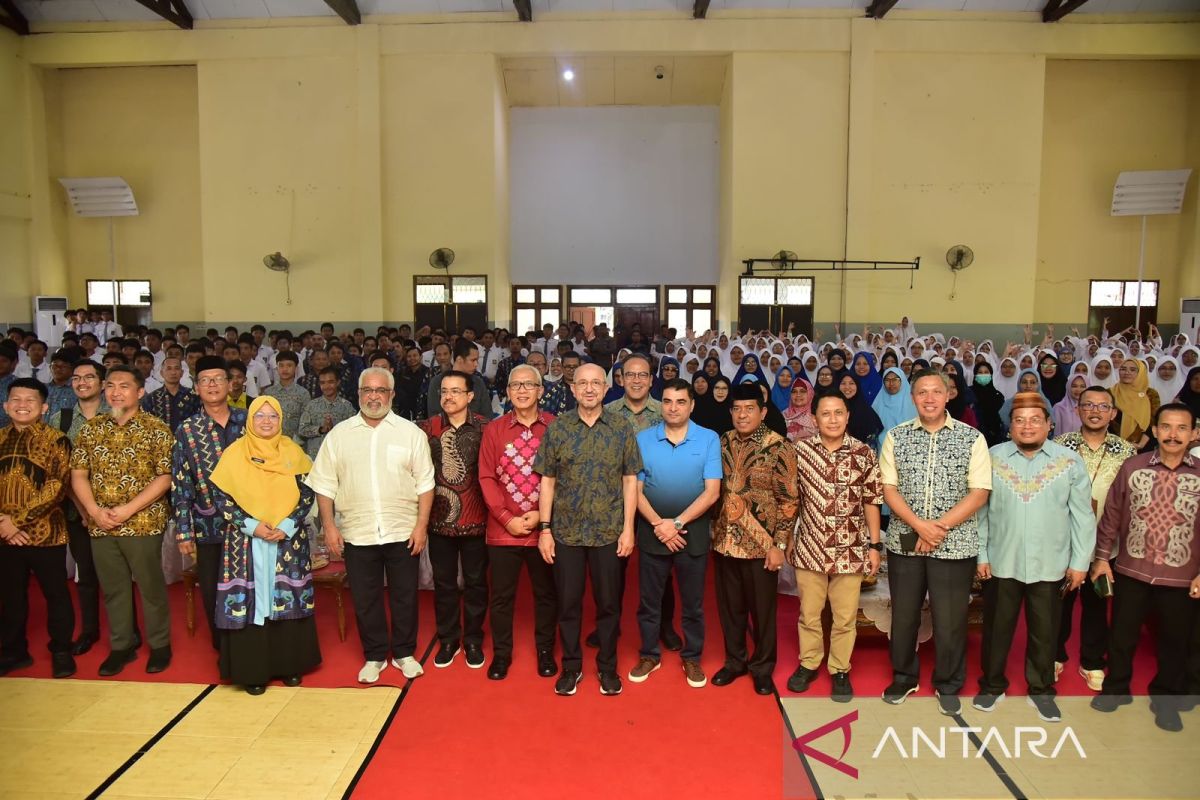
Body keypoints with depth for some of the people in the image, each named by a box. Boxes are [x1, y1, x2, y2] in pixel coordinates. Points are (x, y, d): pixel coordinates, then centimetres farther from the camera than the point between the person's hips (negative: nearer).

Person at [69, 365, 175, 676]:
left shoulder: (156, 429, -6)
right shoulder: (91, 428, 6)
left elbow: (165, 476, -10)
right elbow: (78, 475, 7)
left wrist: (128, 509, -17)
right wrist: (95, 511, -8)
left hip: (144, 524, -4)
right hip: (101, 526, 4)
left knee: (151, 586, 7)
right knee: (112, 588, 15)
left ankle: (159, 645, 23)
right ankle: (121, 646, 30)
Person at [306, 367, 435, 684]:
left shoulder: (411, 432, 0)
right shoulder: (339, 434, 4)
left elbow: (425, 483, -2)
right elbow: (324, 485, 4)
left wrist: (421, 525, -7)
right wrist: (329, 525, -2)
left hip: (403, 532, -1)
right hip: (357, 534, 1)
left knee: (404, 596, 10)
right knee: (364, 599, 11)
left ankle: (405, 652, 28)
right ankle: (375, 655, 28)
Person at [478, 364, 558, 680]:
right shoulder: (493, 430, 1)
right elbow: (487, 478, -1)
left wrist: (542, 515, -11)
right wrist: (506, 518, -9)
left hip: (543, 527, 0)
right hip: (503, 528, 1)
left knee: (546, 592, 13)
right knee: (501, 595, 10)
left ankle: (545, 650, 31)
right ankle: (501, 653, 28)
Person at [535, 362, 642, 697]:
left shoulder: (622, 428, -1)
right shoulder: (556, 428, -1)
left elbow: (630, 480, 1)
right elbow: (547, 481, 2)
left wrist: (628, 528, -4)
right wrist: (545, 529, -2)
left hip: (609, 532, 0)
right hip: (566, 531, 1)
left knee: (608, 603, 10)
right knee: (568, 602, 10)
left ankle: (607, 667, 28)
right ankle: (571, 666, 27)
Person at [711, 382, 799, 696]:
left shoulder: (779, 447, -10)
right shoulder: (723, 443, 5)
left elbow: (789, 500, -10)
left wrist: (779, 544, -13)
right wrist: (713, 531, 9)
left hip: (760, 543, -4)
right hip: (724, 540, 4)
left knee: (762, 609, 10)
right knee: (729, 606, 15)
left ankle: (762, 667, 27)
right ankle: (734, 661, 32)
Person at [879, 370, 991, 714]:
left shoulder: (972, 438, -2)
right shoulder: (895, 437, 2)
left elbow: (979, 494, -6)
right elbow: (888, 489, -1)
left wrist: (939, 528, -15)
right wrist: (919, 524, -15)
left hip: (954, 544, -1)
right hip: (904, 541, 2)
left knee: (950, 619, 8)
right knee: (903, 615, 12)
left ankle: (949, 684, 29)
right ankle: (904, 676, 32)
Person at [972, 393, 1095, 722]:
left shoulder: (1070, 461, -3)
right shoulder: (992, 458, -3)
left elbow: (1083, 516, 0)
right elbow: (979, 510, -1)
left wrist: (1080, 562, -1)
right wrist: (980, 554, -3)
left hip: (1050, 565, 0)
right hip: (1001, 562, 0)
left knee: (1044, 631, 13)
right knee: (997, 628, 12)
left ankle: (1041, 690, 33)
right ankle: (992, 685, 30)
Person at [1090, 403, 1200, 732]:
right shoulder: (1132, 467, -4)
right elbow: (1112, 514, 2)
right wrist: (1102, 557, 2)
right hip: (1130, 571, 0)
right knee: (1121, 636, 13)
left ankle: (1165, 699, 34)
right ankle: (1116, 689, 33)